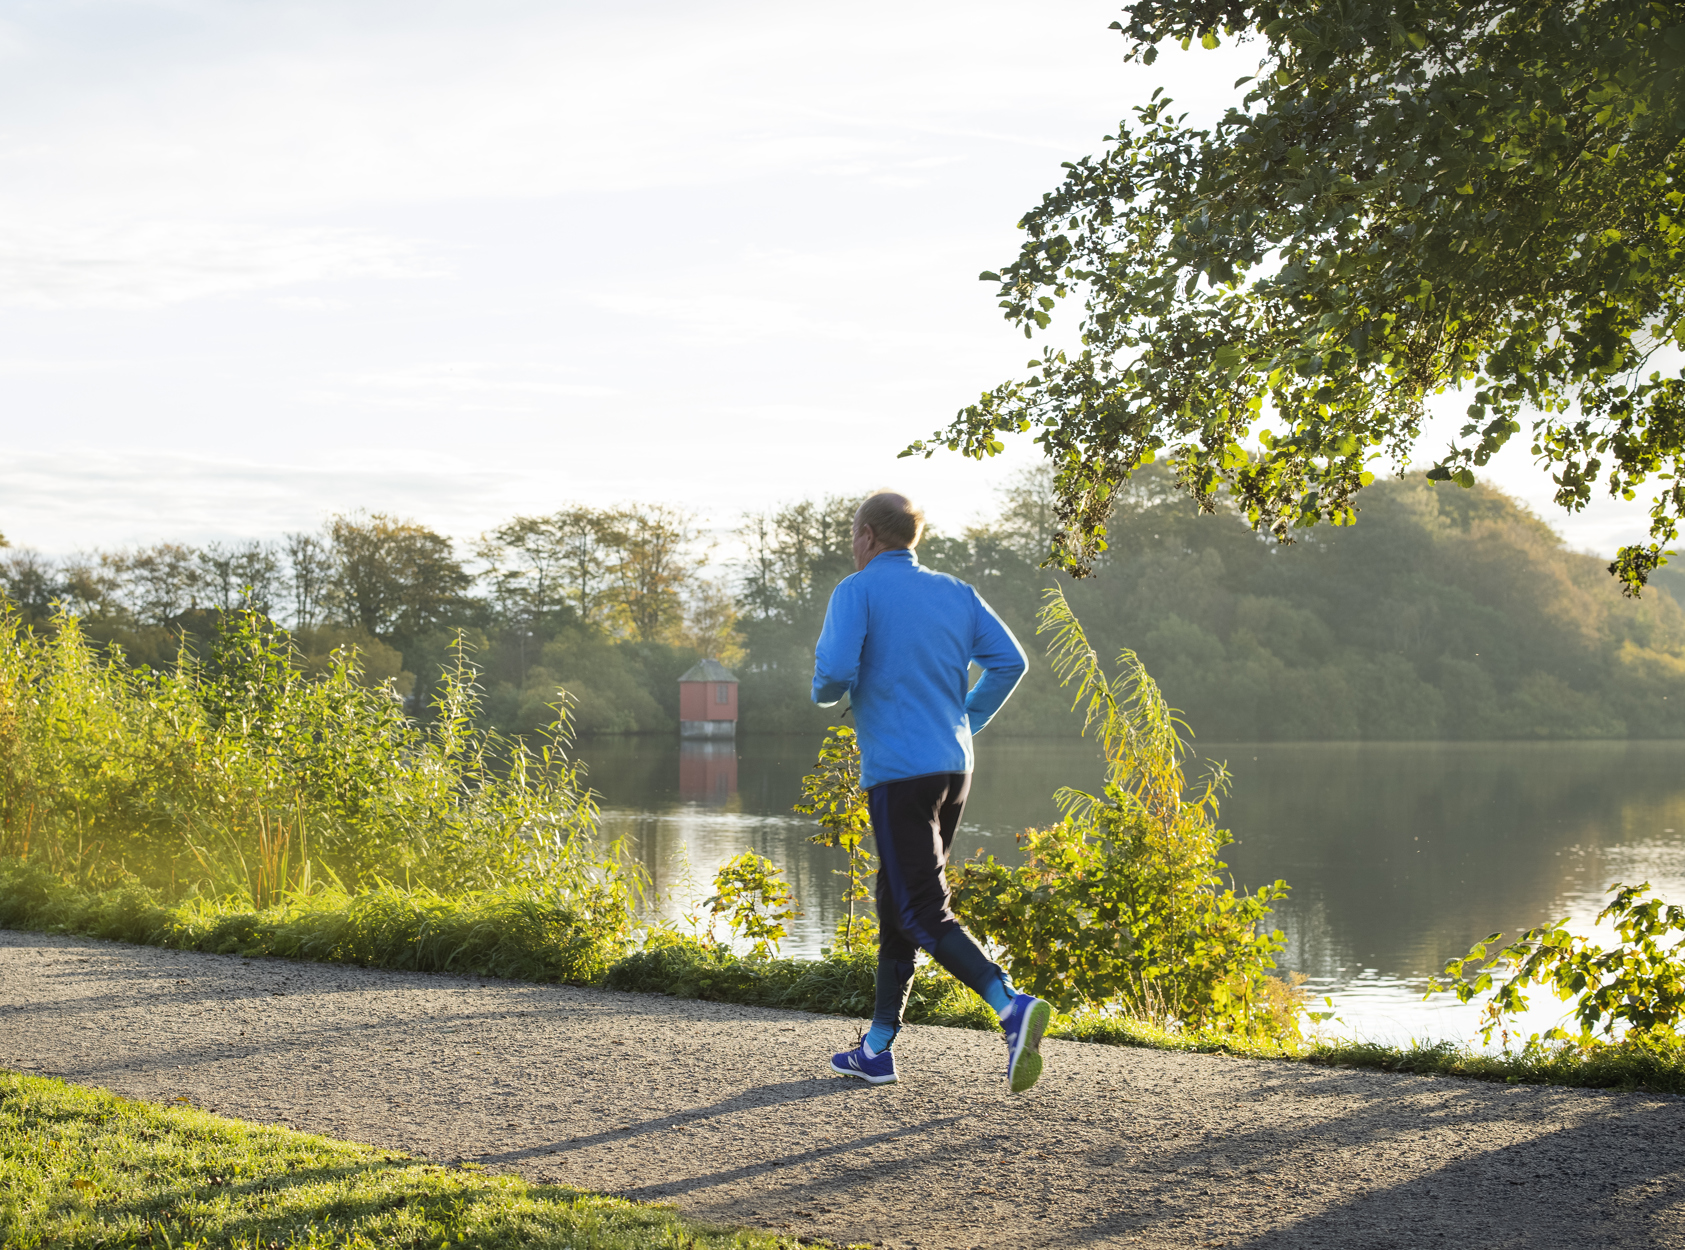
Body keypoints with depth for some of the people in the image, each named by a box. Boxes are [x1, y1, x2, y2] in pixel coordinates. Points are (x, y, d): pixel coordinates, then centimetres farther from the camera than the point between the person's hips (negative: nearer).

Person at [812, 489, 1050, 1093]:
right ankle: (877, 1047, 19)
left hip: (897, 772, -7)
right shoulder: (956, 593, 13)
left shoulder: (857, 591, -4)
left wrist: (825, 693, 7)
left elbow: (834, 672, -16)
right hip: (954, 769, 7)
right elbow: (1009, 662, 6)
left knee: (925, 913, -9)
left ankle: (1013, 1006, -29)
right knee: (896, 905, 16)